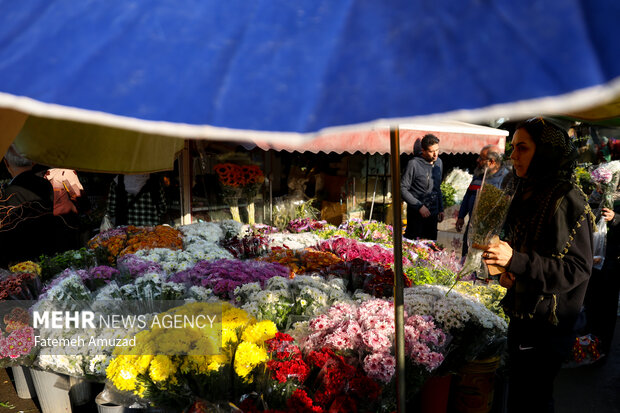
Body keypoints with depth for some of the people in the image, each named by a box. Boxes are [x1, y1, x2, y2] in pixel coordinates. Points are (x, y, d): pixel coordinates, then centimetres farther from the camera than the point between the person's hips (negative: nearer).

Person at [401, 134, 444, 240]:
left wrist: (441, 209, 17)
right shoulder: (414, 164, -14)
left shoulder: (439, 162, 8)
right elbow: (403, 189, -13)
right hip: (416, 213, -6)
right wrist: (419, 206, -16)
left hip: (433, 213, 6)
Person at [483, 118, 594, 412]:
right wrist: (505, 271, -1)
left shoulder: (567, 200, -19)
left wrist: (516, 261, -29)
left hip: (548, 324, -8)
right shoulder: (526, 194, 7)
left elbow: (578, 268, -21)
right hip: (521, 312, 8)